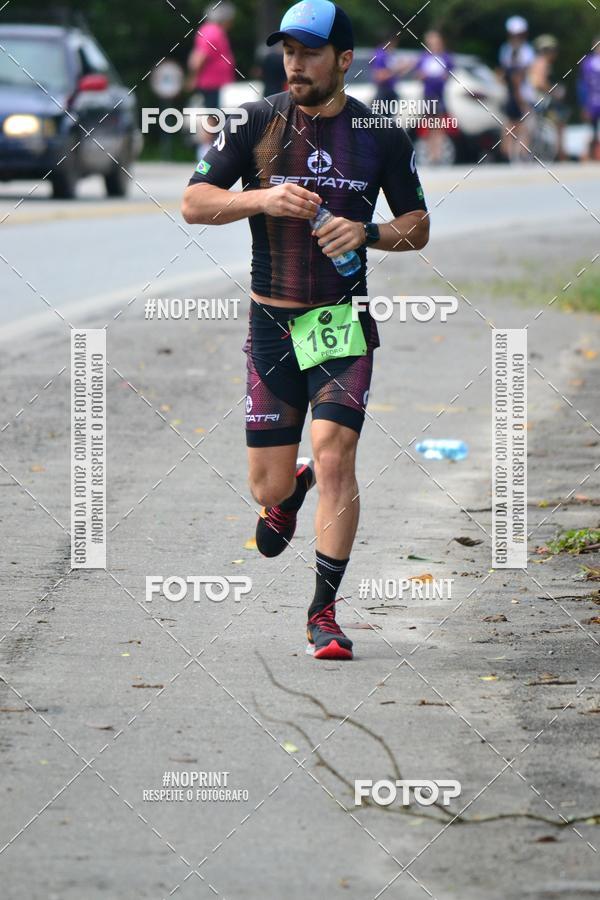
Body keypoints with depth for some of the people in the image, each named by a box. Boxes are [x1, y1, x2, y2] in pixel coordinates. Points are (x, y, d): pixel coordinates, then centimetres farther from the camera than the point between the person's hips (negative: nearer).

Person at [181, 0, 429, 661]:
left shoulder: (381, 135, 1)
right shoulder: (255, 123, 0)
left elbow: (418, 227, 8)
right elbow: (193, 204, -2)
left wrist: (366, 233, -13)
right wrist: (263, 198, -19)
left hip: (344, 321, -1)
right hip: (272, 324, 1)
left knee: (334, 457, -17)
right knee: (267, 486, 4)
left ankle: (324, 611, -5)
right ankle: (292, 491, 43)